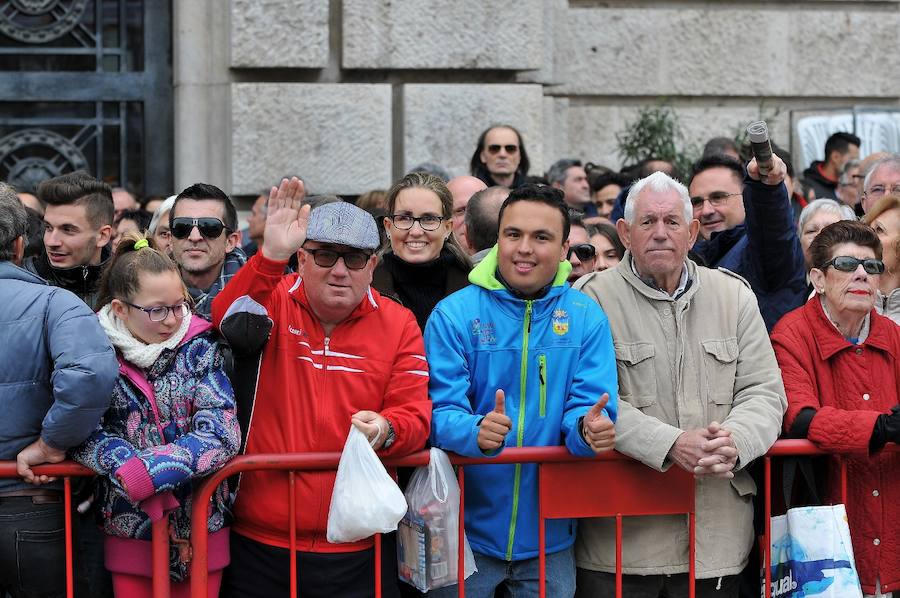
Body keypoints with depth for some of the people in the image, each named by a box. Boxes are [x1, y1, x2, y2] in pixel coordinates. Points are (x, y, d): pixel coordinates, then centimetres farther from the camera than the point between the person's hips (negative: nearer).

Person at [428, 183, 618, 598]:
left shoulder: (586, 318, 0)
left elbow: (590, 404, -5)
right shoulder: (454, 314, -6)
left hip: (550, 534, 2)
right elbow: (441, 411, -11)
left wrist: (590, 428, -29)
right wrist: (476, 431, -33)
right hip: (467, 530, -2)